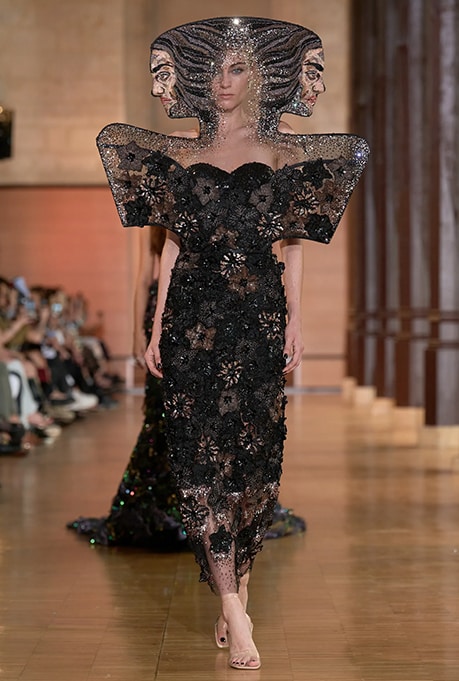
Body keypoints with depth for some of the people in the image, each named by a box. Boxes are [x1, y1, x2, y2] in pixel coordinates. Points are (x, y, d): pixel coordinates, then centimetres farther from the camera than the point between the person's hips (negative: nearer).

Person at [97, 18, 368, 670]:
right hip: (194, 317, 1)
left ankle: (239, 583, 13)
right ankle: (235, 612, -9)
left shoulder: (283, 153, 10)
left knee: (253, 450, -2)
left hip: (259, 319, -1)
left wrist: (295, 319, -2)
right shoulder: (182, 155, 14)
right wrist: (157, 327, 7)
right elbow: (173, 243, 13)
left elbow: (292, 245, 9)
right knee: (202, 451, -8)